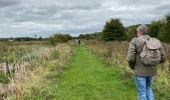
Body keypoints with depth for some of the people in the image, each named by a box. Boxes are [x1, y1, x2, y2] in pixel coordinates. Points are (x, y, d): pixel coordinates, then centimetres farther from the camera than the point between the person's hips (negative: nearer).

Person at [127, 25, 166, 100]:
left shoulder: (134, 41, -12)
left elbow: (130, 58, -20)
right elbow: (162, 57, 0)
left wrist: (132, 67, 1)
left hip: (140, 71, -5)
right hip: (151, 70, 5)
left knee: (142, 92, 8)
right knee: (148, 88, 26)